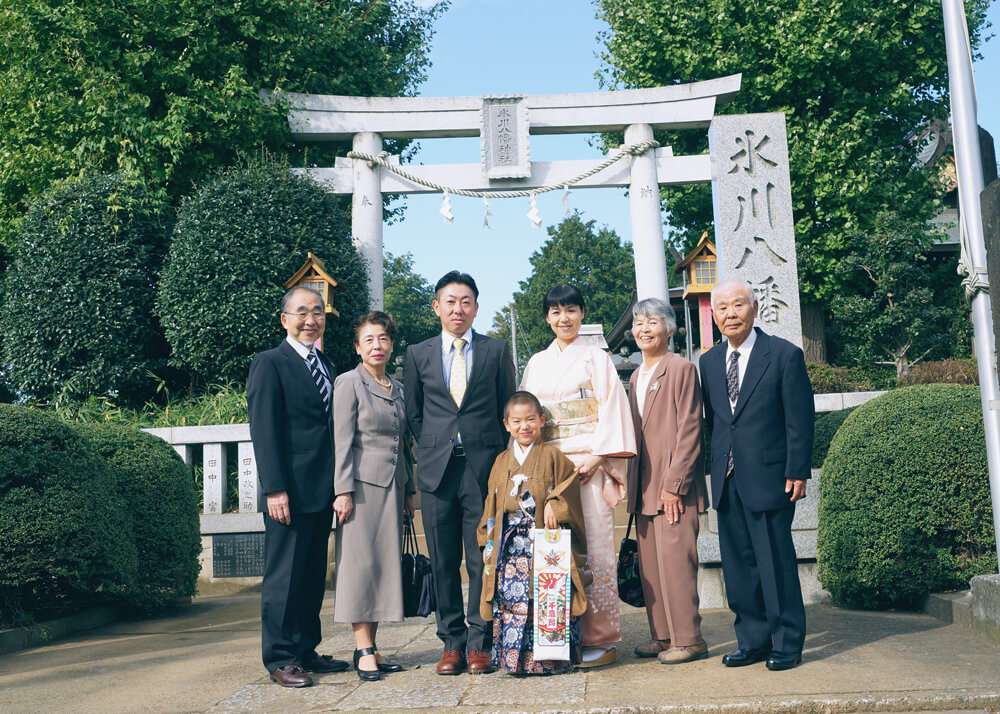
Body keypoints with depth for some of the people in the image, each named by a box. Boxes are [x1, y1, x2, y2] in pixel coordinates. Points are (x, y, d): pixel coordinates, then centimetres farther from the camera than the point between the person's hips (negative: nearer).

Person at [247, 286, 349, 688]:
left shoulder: (326, 365, 16)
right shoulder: (270, 364, -6)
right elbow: (264, 432, -12)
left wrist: (338, 486, 13)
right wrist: (274, 489, -18)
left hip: (322, 489, 7)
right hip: (290, 492, -7)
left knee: (313, 575, 12)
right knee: (285, 575, 0)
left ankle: (306, 650, 22)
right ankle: (280, 659, 9)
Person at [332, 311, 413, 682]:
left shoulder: (397, 388, 15)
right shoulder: (349, 383, -3)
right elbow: (343, 441, -8)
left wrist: (409, 491, 16)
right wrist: (343, 490, -13)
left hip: (393, 485, 6)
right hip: (363, 484, -6)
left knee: (385, 562, 6)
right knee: (361, 562, -5)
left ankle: (372, 646, 12)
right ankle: (363, 650, 0)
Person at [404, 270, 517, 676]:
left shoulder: (496, 351, 7)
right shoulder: (417, 354, 10)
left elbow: (508, 409, 8)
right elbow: (413, 413, 13)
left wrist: (502, 458, 3)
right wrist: (432, 449, 5)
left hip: (484, 467, -1)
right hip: (436, 471, 1)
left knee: (484, 559, 1)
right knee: (443, 562, 6)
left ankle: (480, 642, 11)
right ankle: (452, 641, 16)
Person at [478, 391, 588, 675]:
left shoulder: (553, 456, 3)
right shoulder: (502, 462, 14)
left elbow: (568, 491, 0)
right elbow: (492, 508, 16)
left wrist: (554, 505, -17)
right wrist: (490, 543, 9)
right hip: (510, 552, 3)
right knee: (511, 600, -2)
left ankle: (549, 658, 4)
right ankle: (513, 658, 8)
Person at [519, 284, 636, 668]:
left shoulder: (596, 358, 5)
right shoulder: (536, 363, 16)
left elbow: (611, 410, -3)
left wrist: (597, 459, -13)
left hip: (587, 465, -4)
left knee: (592, 547, -5)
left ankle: (600, 639, 3)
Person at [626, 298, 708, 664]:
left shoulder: (682, 369, -7)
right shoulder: (636, 376, 18)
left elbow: (689, 431, -12)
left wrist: (673, 484, -17)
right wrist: (634, 485, 14)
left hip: (673, 485, -8)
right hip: (644, 488, 8)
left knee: (675, 559, -7)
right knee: (649, 563, 10)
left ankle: (688, 639, 3)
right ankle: (663, 635, 19)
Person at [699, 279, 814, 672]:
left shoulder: (785, 355, -5)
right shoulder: (709, 362, 11)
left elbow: (800, 420, -6)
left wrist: (797, 473, -11)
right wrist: (719, 468, 10)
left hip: (769, 477, -5)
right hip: (727, 479, 5)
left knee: (776, 562, 1)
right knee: (737, 565, 10)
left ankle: (786, 643, 15)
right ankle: (753, 640, 21)